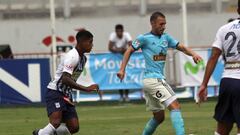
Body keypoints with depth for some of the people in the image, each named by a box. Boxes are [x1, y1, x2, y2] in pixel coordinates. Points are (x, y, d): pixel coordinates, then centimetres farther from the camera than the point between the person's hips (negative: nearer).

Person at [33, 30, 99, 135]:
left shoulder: (83, 58, 11)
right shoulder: (72, 56, -19)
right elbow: (65, 79, -30)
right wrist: (86, 89, -32)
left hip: (66, 95, 9)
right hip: (55, 92, -9)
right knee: (56, 123, -28)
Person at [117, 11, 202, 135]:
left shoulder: (166, 38, 13)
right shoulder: (144, 38, -5)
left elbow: (182, 47, 7)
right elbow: (129, 51, 3)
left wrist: (193, 54, -13)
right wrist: (122, 69, -6)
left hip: (159, 79, 8)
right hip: (153, 79, -8)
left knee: (159, 117, 15)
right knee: (175, 106, -18)